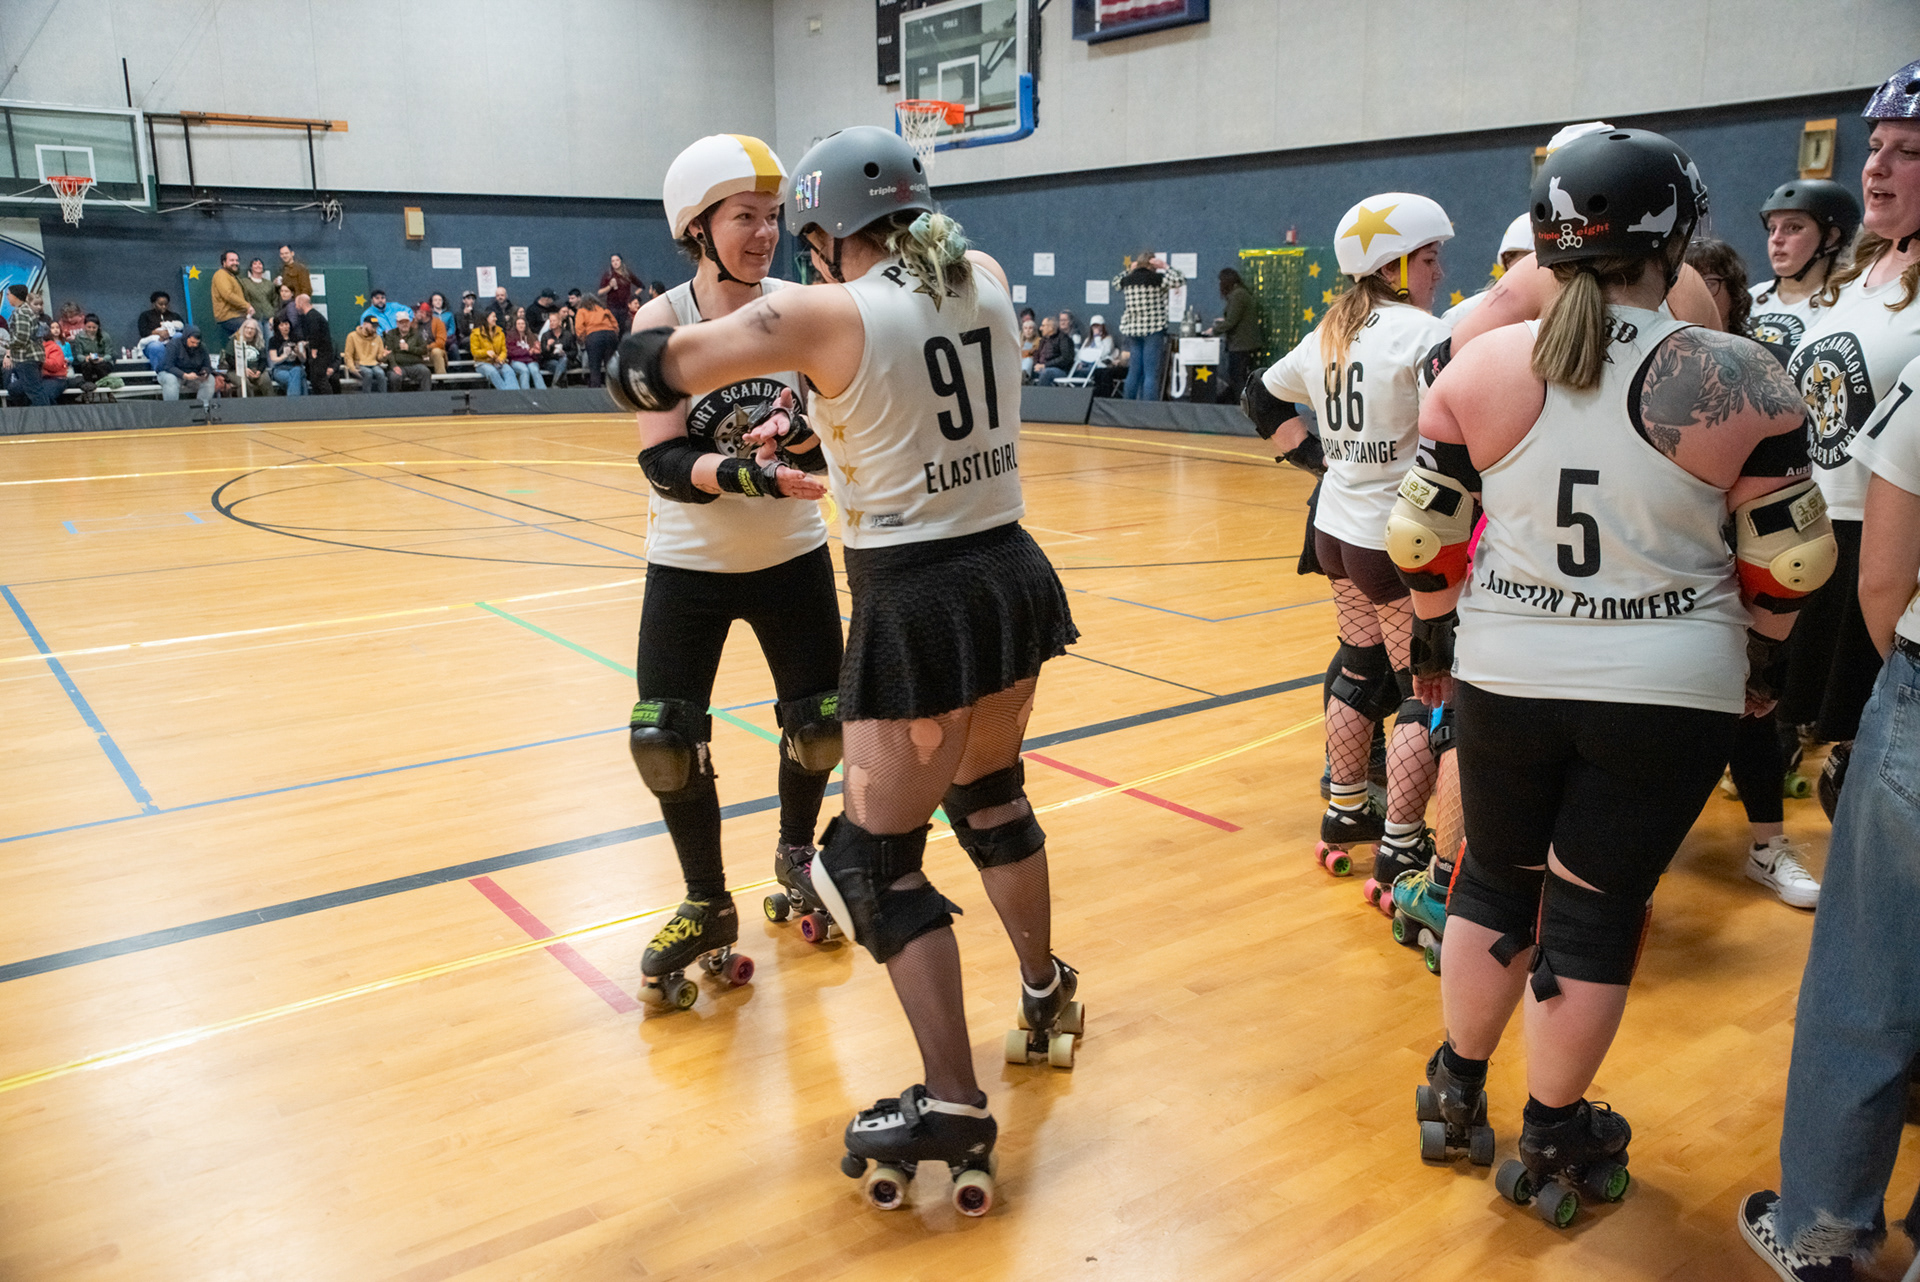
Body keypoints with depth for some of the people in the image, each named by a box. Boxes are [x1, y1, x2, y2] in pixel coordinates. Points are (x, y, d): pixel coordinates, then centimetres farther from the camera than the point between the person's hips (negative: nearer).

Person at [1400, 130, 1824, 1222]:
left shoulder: (1482, 366, -5)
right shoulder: (1740, 380, -10)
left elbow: (1424, 536, 0)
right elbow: (1790, 562, -2)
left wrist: (1435, 642, 15)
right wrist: (1762, 661, 15)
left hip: (1504, 675, 2)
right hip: (1669, 690, -2)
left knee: (1496, 879, 20)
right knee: (1597, 908, 11)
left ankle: (1457, 1091, 36)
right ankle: (1554, 1141, 27)